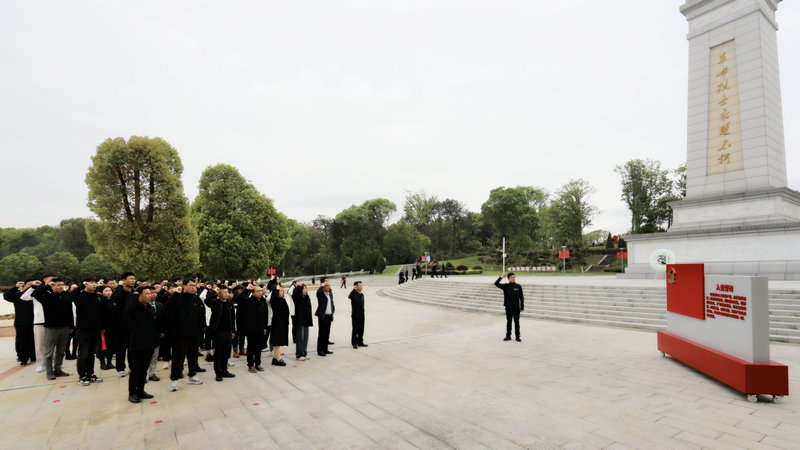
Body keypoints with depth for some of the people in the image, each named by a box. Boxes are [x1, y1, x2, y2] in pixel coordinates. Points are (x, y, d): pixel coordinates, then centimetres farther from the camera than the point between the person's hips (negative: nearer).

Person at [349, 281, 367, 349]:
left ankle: (360, 342, 24)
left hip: (361, 315, 7)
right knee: (355, 329, 1)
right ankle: (354, 343, 13)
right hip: (355, 316, -7)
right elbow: (349, 297, -36)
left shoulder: (362, 295, 12)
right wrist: (354, 289, -32)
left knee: (361, 329, 12)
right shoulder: (354, 294, -11)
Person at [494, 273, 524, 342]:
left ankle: (517, 337, 13)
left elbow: (521, 297, 2)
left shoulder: (518, 286, 0)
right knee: (508, 322, 9)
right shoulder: (505, 286, 1)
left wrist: (522, 307, -1)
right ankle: (508, 336, 18)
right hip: (508, 308, 1)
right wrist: (501, 277, -21)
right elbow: (496, 284, -8)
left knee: (517, 322, 5)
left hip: (516, 308, -1)